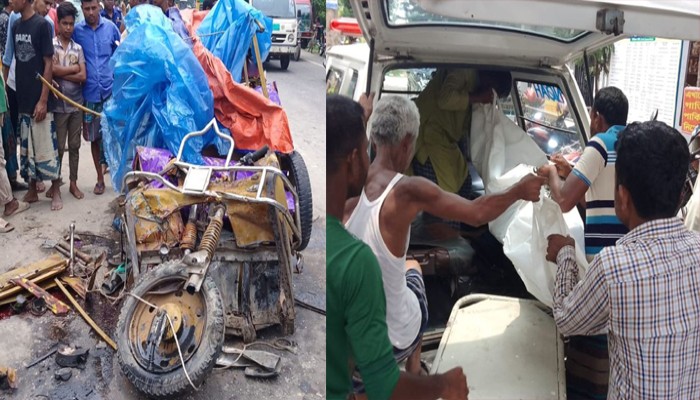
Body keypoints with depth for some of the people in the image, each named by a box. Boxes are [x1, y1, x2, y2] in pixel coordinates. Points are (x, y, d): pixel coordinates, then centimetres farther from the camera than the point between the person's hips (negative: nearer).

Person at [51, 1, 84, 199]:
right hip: (58, 105, -3)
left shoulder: (78, 48, 6)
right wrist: (73, 68, -6)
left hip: (76, 103, 3)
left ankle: (73, 183, 21)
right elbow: (52, 70, -18)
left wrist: (61, 74, -11)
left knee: (74, 146, 10)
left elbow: (83, 77, -2)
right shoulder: (51, 45, -4)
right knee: (58, 147, 4)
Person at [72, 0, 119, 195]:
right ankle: (100, 178, 22)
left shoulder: (110, 27, 0)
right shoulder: (76, 31, -2)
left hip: (111, 89, -1)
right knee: (94, 137, 10)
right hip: (89, 92, 1)